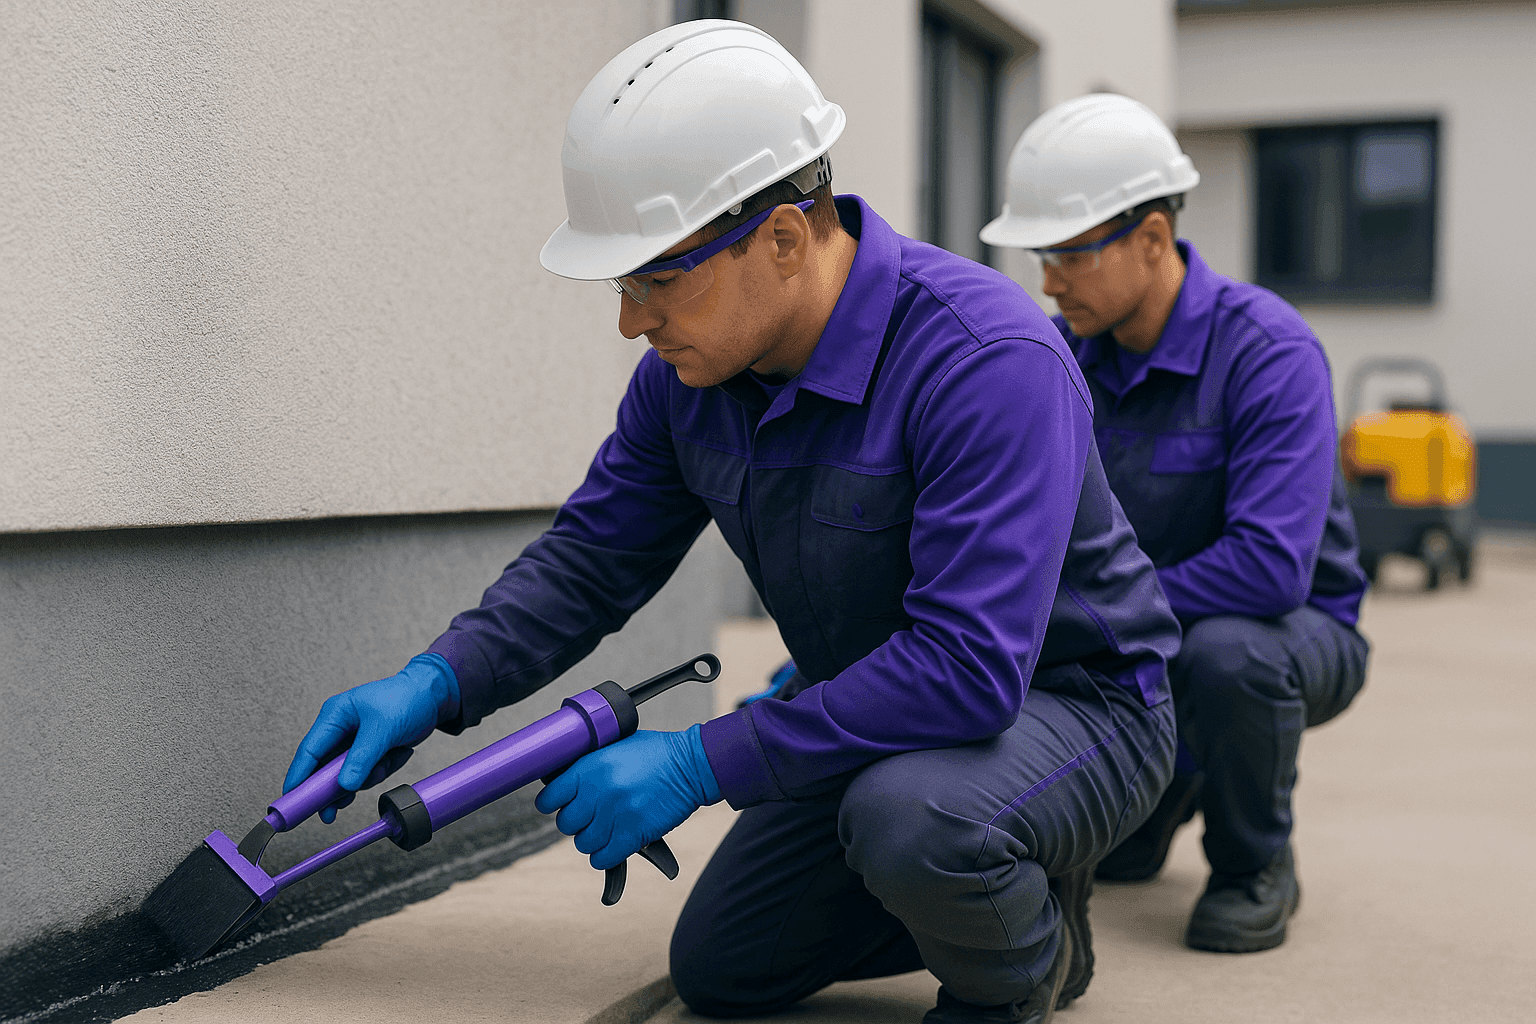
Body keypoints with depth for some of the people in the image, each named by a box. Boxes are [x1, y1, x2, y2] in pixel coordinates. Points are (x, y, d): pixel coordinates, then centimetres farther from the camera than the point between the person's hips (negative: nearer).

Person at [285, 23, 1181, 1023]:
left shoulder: (989, 360, -34)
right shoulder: (691, 370, -8)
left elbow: (972, 664, -40)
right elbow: (594, 555, 4)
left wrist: (700, 761, -36)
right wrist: (435, 684, -13)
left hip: (1070, 707, -7)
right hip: (885, 718, 8)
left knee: (910, 819, -39)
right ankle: (988, 891, 25)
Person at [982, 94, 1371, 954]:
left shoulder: (1268, 350, -26)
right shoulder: (1062, 353, -7)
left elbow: (1270, 566, -36)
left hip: (1291, 633, -5)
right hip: (1141, 644, 6)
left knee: (1224, 654, -39)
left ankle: (1257, 868, -9)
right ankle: (1166, 786, 25)